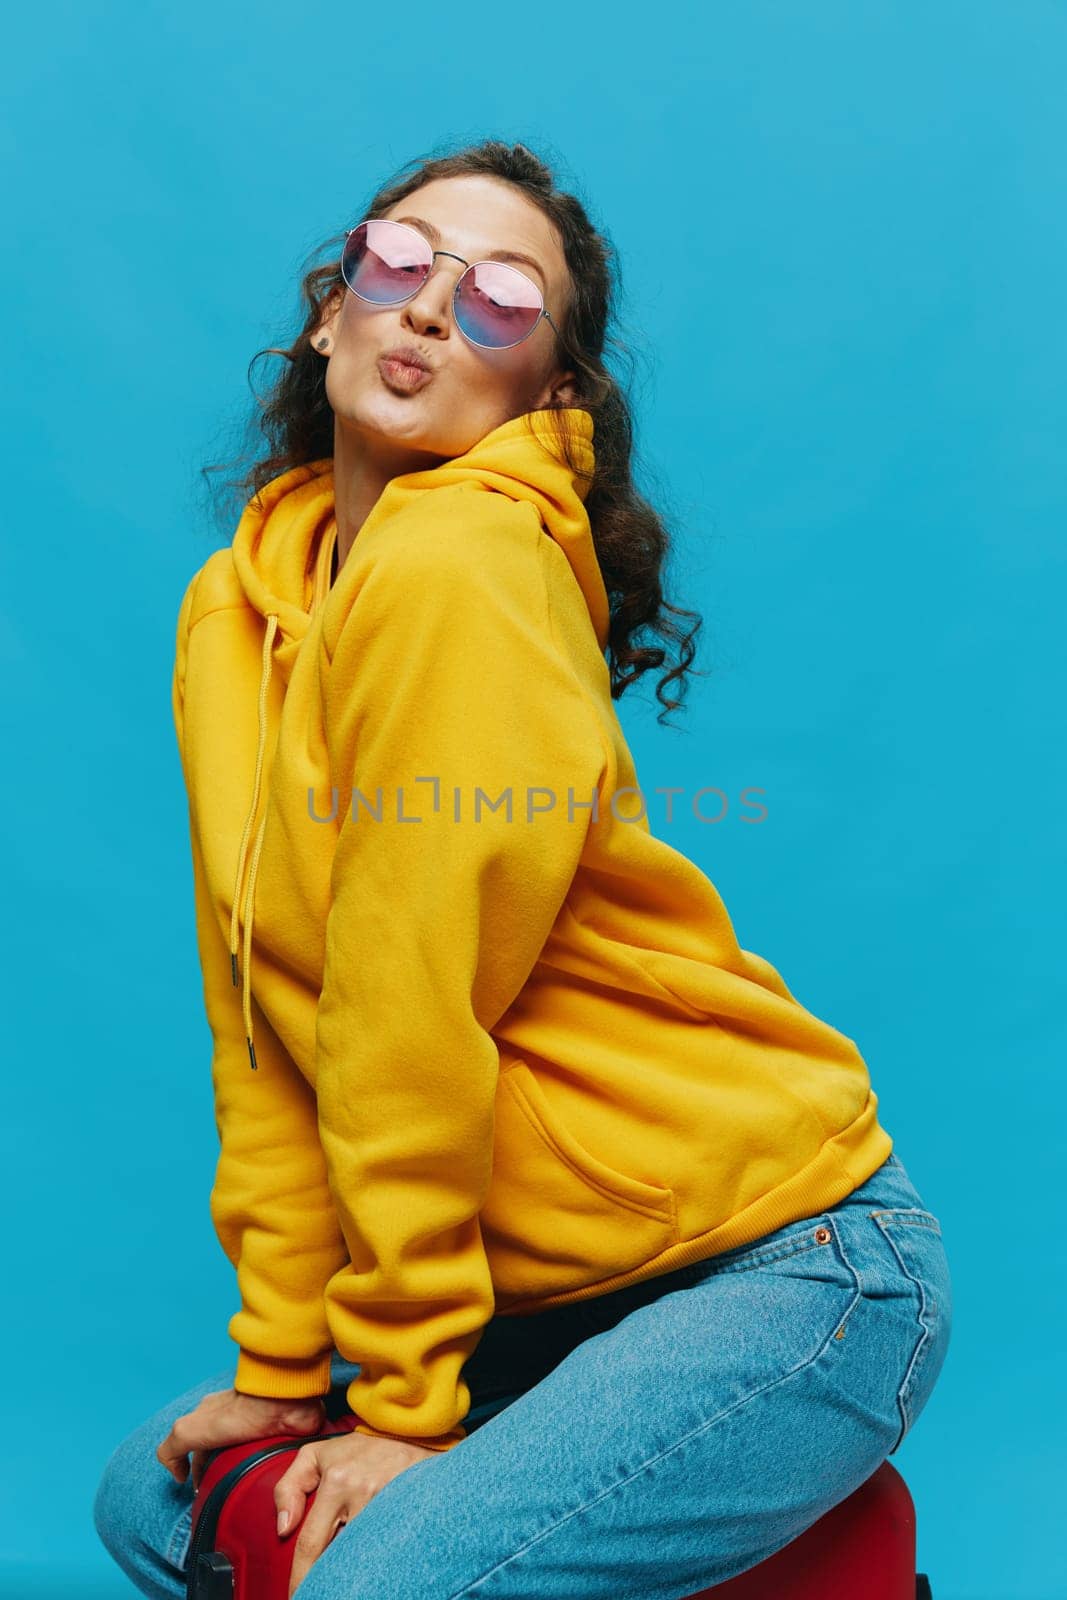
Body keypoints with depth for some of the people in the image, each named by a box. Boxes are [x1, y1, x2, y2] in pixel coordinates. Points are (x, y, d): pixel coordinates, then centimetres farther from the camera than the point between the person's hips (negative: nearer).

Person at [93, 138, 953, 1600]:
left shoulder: (459, 568, -21)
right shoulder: (231, 604, 4)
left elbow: (408, 1026, -20)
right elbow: (262, 1015, 4)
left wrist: (410, 1404, -12)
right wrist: (282, 1358, 4)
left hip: (789, 1271, -7)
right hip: (559, 1282, 8)